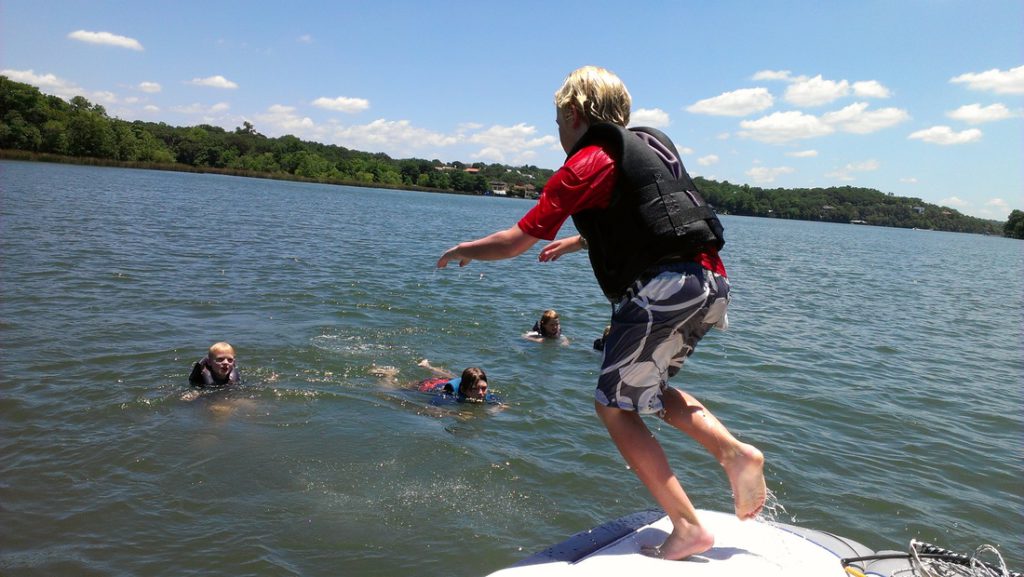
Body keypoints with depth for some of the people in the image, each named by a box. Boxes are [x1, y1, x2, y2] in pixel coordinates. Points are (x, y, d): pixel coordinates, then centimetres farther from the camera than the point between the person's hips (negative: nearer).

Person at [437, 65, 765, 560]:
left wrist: (462, 251, 13)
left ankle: (687, 528, 3)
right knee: (645, 388, 25)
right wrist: (577, 241, 42)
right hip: (709, 282, 9)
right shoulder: (648, 145, 20)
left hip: (661, 289, -9)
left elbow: (516, 242, -5)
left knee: (615, 408, 2)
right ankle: (734, 452, 11)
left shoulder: (587, 164, -5)